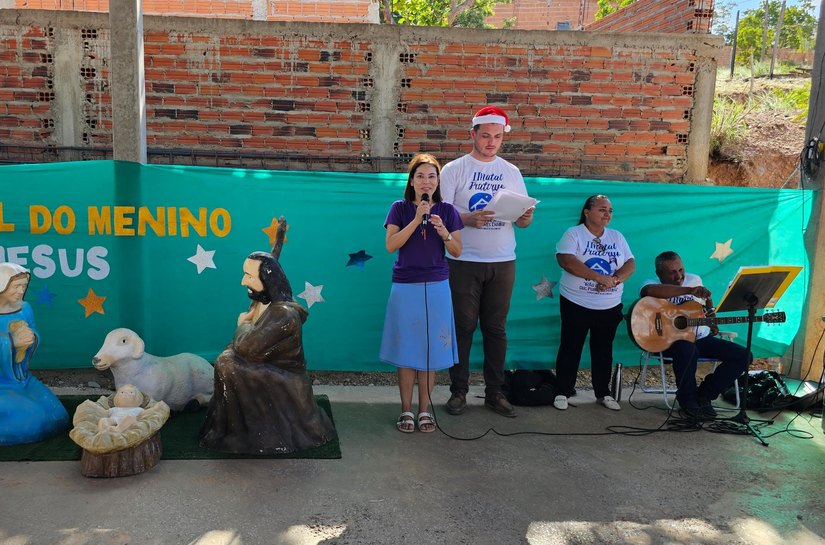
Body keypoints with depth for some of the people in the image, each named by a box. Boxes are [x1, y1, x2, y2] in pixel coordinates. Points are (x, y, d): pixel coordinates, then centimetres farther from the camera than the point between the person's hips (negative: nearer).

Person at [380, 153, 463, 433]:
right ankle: (406, 409, 15)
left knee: (431, 349, 5)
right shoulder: (400, 208, 1)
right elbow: (391, 245, -10)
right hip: (405, 287, -1)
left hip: (436, 287, 1)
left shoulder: (447, 211, 5)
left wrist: (444, 232, -15)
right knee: (406, 349, 3)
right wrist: (417, 219, -17)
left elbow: (457, 251, 4)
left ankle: (424, 409, 18)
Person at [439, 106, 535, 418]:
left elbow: (522, 219, 11)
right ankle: (459, 391, 13)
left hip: (503, 263, 3)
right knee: (463, 327, 2)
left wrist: (526, 218, -13)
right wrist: (469, 219, -24)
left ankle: (494, 392, 17)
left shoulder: (512, 172, 12)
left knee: (496, 328, 8)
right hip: (464, 262, -3)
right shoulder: (454, 170, 1)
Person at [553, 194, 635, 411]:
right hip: (576, 304, -4)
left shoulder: (617, 237, 10)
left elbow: (630, 264, 4)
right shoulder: (573, 234, -6)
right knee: (570, 347, 2)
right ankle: (563, 391, 12)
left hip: (610, 306, 5)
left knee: (604, 350, 12)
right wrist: (599, 277, -24)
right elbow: (566, 260, -21)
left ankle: (603, 392, 24)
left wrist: (615, 279, -18)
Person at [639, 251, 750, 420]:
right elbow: (649, 291, -38)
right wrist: (689, 290, -40)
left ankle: (704, 394, 3)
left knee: (743, 355, -7)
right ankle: (687, 401, -16)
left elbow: (707, 300, 30)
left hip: (701, 338, 6)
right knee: (687, 349, -41)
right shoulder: (653, 284, -10)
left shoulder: (694, 279, 8)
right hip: (669, 339, -6)